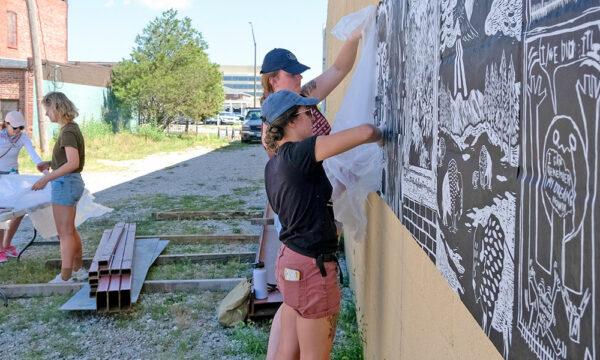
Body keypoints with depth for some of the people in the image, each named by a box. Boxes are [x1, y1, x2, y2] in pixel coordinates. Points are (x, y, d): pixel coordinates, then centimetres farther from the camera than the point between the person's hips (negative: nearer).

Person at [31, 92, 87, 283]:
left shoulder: (68, 131, -17)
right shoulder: (72, 128, 12)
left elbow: (73, 163, -27)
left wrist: (46, 178, -26)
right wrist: (50, 163, 9)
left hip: (65, 184, -10)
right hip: (70, 183, 10)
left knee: (65, 233, -2)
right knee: (69, 230, 18)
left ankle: (65, 278, 5)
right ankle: (78, 270, 29)